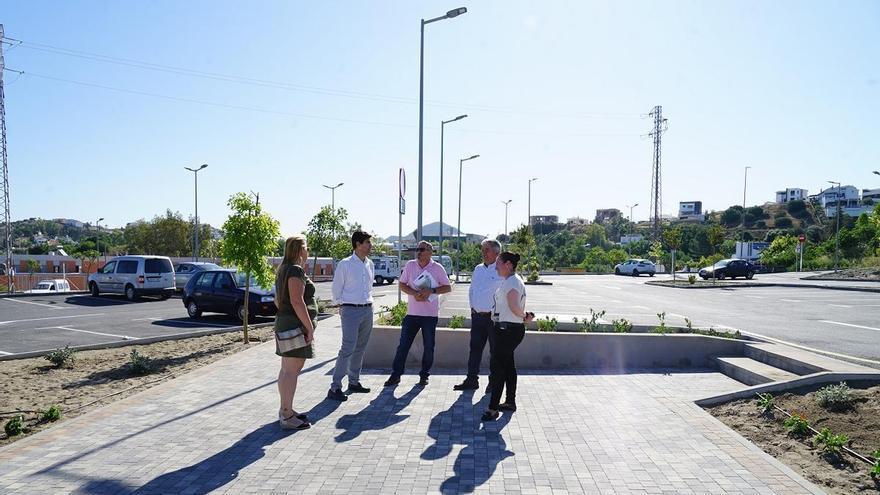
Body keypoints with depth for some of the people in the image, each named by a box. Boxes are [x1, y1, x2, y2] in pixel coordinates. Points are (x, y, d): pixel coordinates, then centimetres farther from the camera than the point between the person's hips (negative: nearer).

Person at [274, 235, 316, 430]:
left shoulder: (283, 270, 15)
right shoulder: (296, 270, -16)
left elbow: (278, 300, 21)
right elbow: (297, 301, -23)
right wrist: (309, 327, -20)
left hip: (284, 322, 11)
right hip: (296, 324, -11)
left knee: (286, 369, 16)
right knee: (292, 370, -7)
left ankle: (285, 410, 25)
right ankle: (287, 416, -2)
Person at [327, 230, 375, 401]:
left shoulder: (370, 264, 10)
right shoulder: (345, 264, -9)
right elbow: (336, 289, -2)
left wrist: (369, 302, 12)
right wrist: (342, 306, 4)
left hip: (368, 310, 7)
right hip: (350, 310, -6)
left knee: (360, 348, 13)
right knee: (348, 349, -12)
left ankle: (354, 382, 25)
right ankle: (335, 388, -7)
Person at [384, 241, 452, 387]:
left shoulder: (437, 268, -2)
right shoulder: (410, 265, 3)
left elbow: (448, 287, 2)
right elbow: (402, 284, 6)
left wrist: (431, 291, -14)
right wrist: (414, 293, -12)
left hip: (430, 314, -1)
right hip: (412, 313, 1)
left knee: (429, 347, 7)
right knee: (403, 345, 4)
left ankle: (424, 375, 22)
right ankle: (396, 374, 13)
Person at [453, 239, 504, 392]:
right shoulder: (478, 269, 12)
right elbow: (471, 290, 22)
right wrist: (472, 306, 12)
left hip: (494, 317, -6)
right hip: (477, 316, 6)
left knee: (495, 350, 5)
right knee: (475, 348, 9)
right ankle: (471, 380, 17)